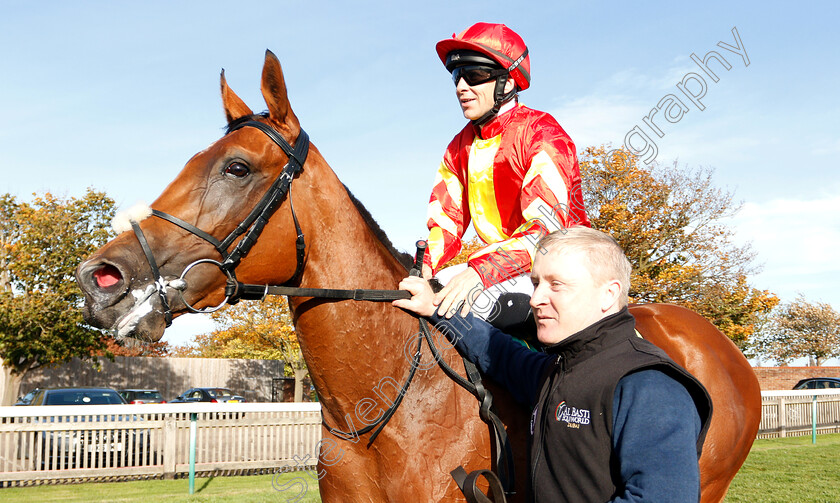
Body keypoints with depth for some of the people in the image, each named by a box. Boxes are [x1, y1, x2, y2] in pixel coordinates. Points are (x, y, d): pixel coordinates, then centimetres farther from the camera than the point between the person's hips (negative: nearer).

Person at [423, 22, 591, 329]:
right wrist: (424, 266, -17)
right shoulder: (460, 147, 8)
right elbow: (446, 221, 7)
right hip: (502, 265, 8)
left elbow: (548, 227, -27)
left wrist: (480, 271, -41)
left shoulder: (542, 134, -16)